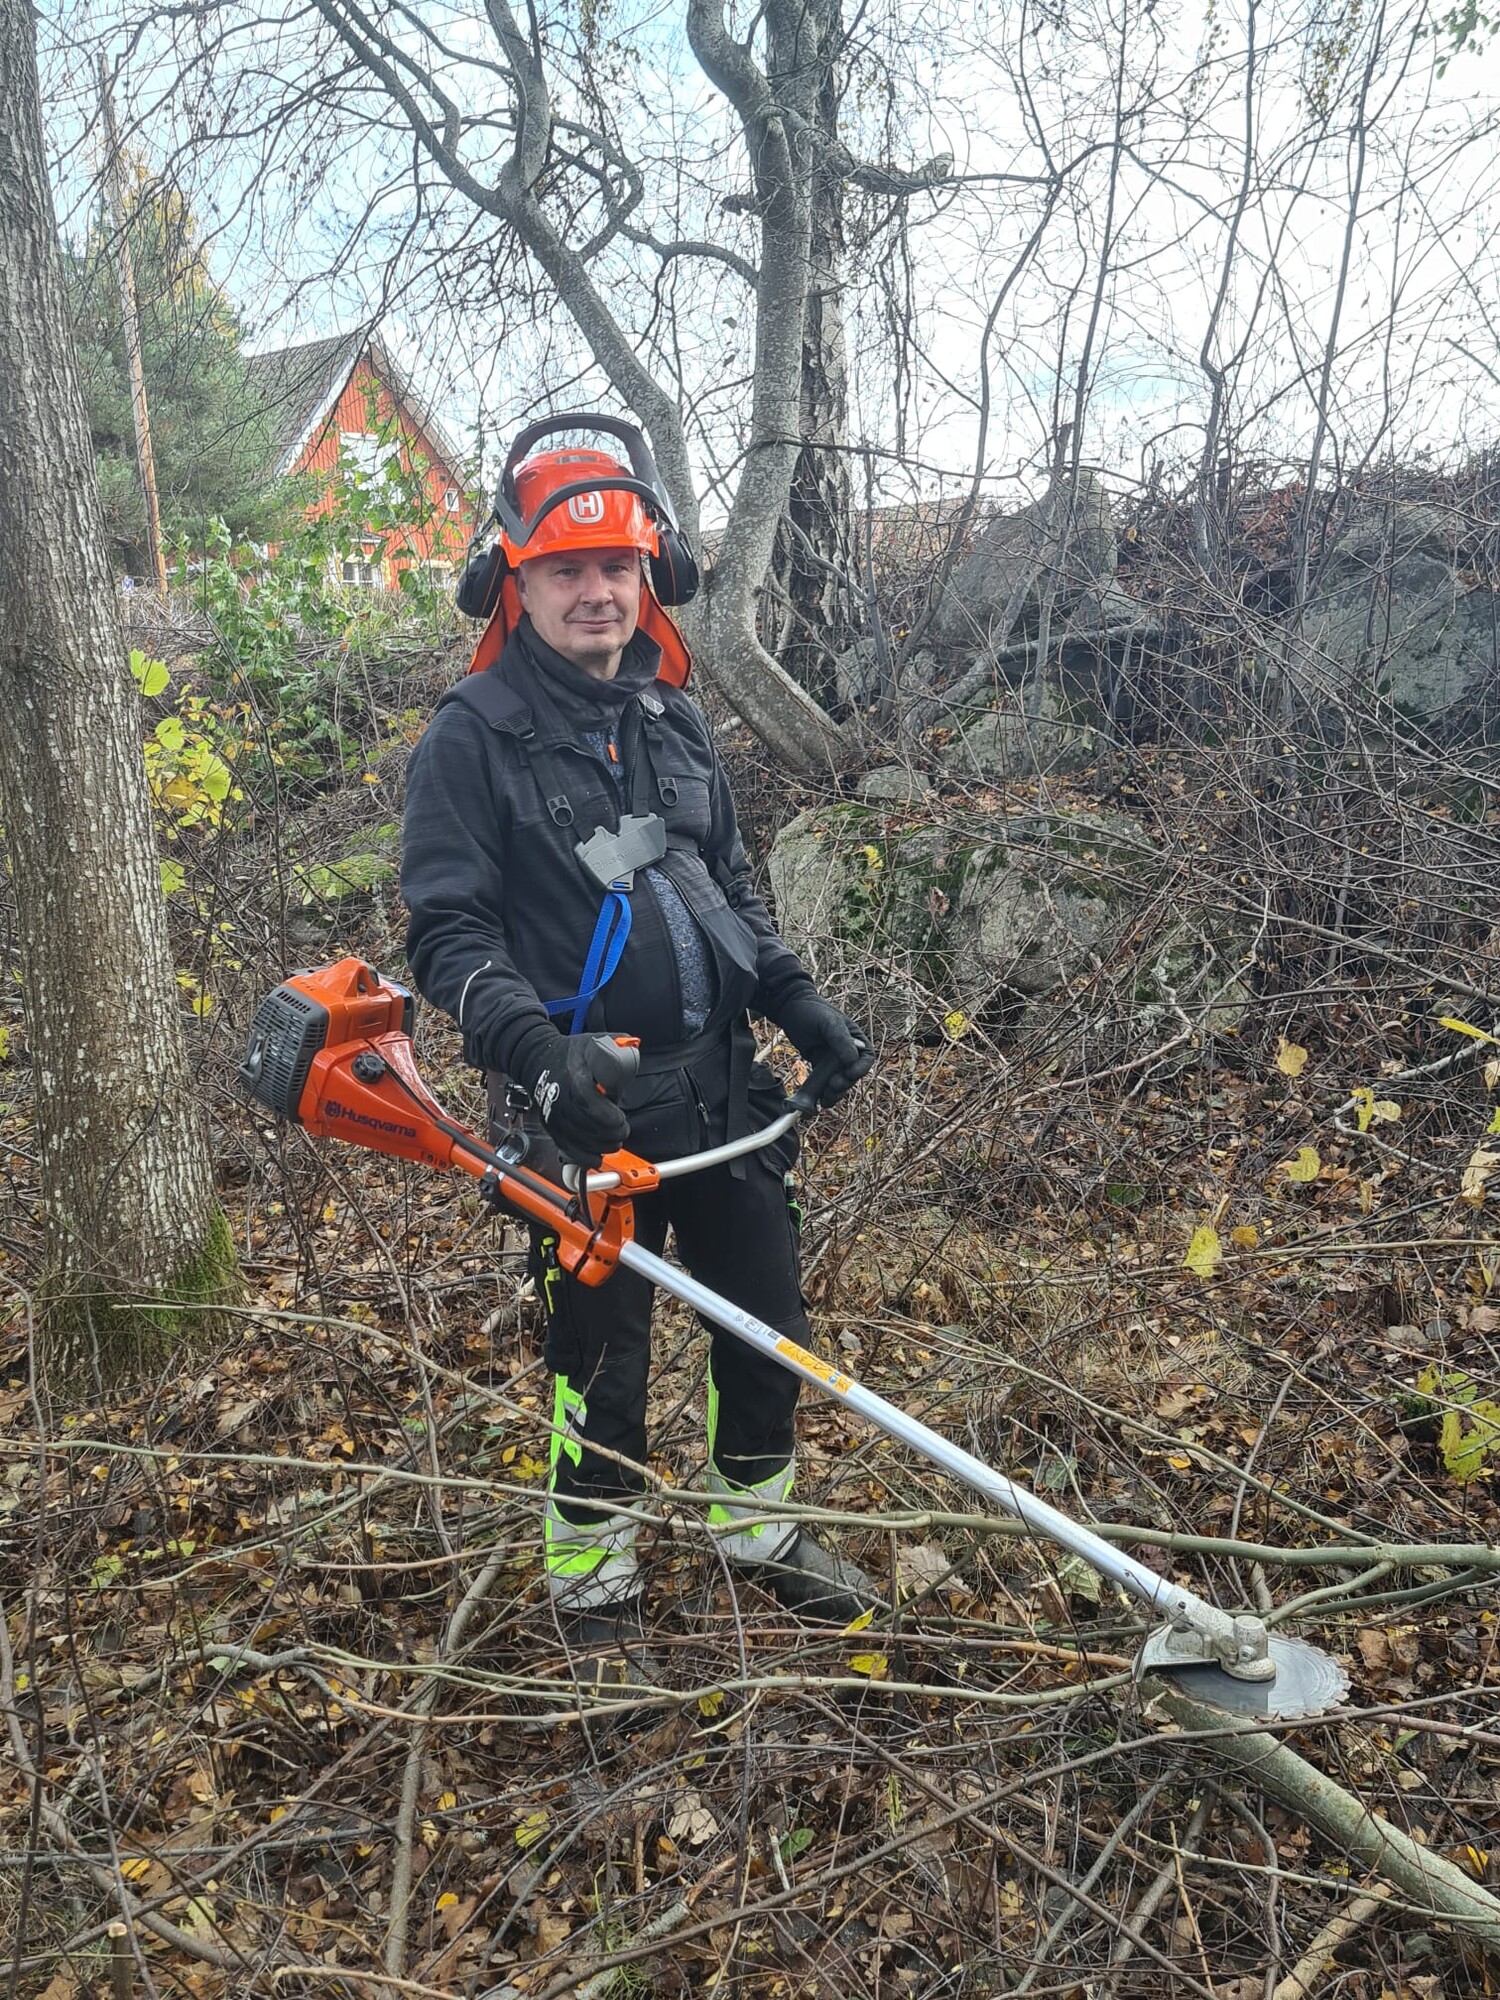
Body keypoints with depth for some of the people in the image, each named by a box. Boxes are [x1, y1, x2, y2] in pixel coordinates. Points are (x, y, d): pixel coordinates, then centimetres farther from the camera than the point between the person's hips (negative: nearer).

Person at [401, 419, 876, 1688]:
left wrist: (804, 1009, 7)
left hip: (721, 1086, 6)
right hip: (585, 1106, -5)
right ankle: (594, 1586, 32)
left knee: (767, 1322, 15)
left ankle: (761, 1530, 40)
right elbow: (448, 930, -12)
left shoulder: (671, 720, 10)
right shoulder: (476, 736, -8)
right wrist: (535, 1048, -27)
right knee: (601, 1356, 8)